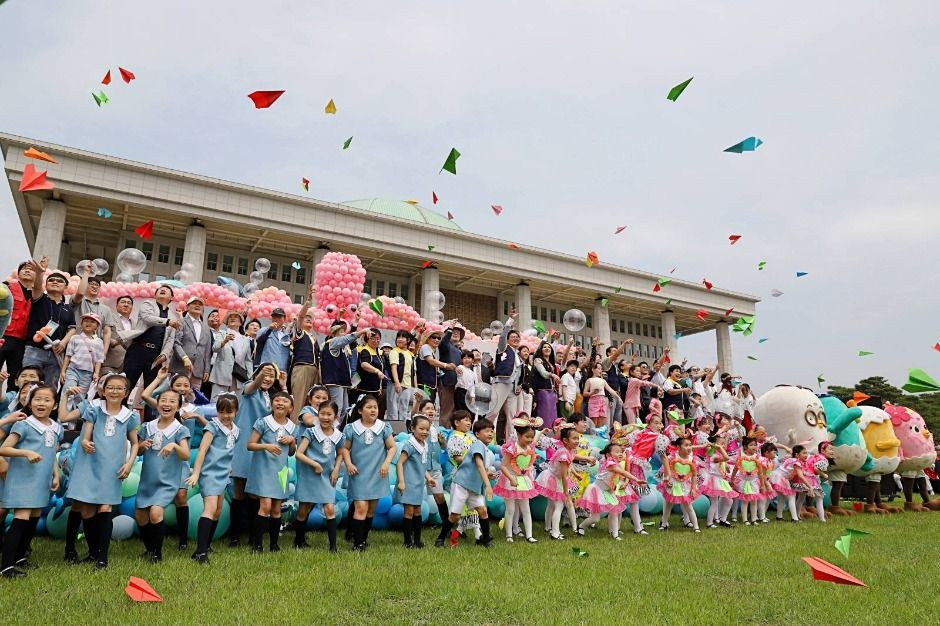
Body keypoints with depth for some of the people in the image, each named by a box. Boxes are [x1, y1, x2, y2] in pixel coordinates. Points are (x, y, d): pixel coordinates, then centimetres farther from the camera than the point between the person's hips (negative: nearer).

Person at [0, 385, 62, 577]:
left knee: (34, 520, 14)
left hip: (41, 482, 7)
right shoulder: (23, 425, -11)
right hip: (22, 480, -7)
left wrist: (56, 475, 10)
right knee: (21, 520, -12)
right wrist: (27, 452, -28)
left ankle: (19, 557, 29)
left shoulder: (56, 428, 8)